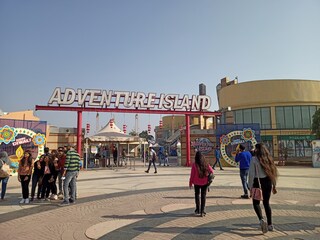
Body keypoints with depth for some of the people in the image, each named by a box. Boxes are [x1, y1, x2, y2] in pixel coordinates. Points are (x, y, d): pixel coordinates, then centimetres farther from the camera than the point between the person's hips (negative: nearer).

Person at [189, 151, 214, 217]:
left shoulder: (194, 165, -14)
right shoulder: (206, 164, -7)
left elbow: (192, 174, -10)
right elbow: (211, 171, -2)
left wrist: (190, 183, 1)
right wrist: (209, 178, 15)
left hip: (197, 182, -1)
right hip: (205, 182, 1)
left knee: (197, 195, 20)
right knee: (203, 196, 11)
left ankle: (198, 210, 24)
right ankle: (202, 212, 10)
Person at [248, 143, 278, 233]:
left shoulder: (254, 159, -11)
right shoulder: (269, 158, 3)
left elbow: (251, 174, -13)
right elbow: (273, 172, 6)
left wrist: (250, 186, -7)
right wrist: (274, 185, 14)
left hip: (258, 182, -5)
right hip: (268, 182, 5)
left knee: (256, 203, 9)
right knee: (266, 203, 17)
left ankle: (261, 220, -12)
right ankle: (270, 224, 21)